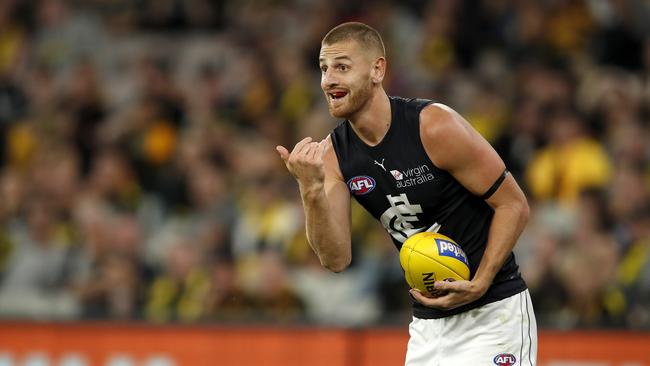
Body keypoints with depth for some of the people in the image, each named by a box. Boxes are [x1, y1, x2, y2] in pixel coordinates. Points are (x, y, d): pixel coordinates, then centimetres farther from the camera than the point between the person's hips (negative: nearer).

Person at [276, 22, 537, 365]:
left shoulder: (435, 126, -17)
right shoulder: (332, 153, -1)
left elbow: (513, 205, -11)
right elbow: (336, 259, -8)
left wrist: (479, 285, -19)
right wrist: (311, 190, -23)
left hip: (492, 314, -6)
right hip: (428, 321, 6)